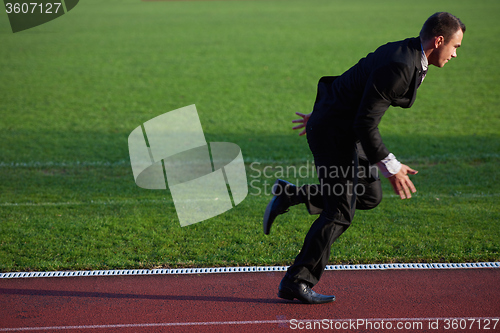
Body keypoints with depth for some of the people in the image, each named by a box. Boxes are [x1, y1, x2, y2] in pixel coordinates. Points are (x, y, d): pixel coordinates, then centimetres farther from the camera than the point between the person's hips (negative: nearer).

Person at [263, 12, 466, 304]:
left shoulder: (406, 55, 7)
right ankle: (296, 282, 3)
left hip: (345, 129, 10)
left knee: (370, 196, 12)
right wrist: (390, 166, -23)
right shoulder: (398, 66, -25)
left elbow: (355, 88, 16)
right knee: (340, 212, -6)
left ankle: (289, 195, 18)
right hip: (334, 134, -10)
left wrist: (322, 116, 24)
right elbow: (366, 122, -27)